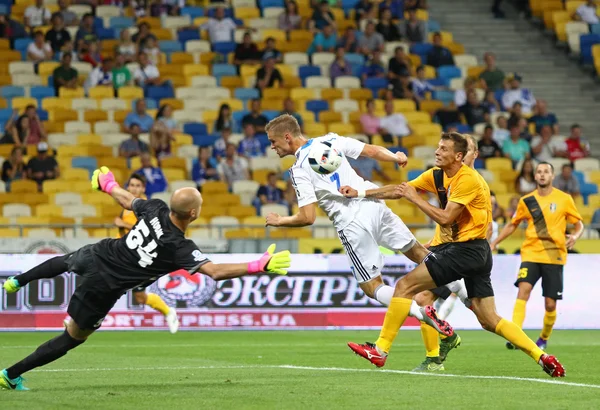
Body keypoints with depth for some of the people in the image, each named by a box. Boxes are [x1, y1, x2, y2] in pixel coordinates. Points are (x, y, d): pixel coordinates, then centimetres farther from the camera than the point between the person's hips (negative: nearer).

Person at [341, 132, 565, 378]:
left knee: (405, 286, -12)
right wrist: (361, 193, 9)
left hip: (468, 249, -9)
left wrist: (415, 198, -14)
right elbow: (400, 190, 14)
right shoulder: (438, 175, 11)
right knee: (489, 321, 8)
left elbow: (445, 218, -21)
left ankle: (380, 351, -10)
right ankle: (541, 356, 6)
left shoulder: (468, 179, -15)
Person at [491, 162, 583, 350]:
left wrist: (575, 236, -14)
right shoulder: (526, 201, 6)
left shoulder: (564, 199, 2)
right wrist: (494, 243, 9)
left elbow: (579, 224, 8)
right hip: (531, 254, 1)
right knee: (523, 289, -23)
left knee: (550, 304, 0)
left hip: (554, 256, -1)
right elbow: (512, 225, 19)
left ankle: (544, 338, 26)